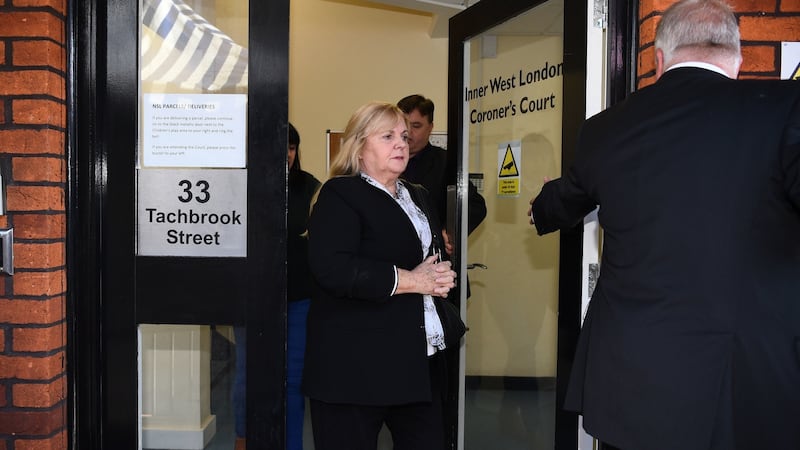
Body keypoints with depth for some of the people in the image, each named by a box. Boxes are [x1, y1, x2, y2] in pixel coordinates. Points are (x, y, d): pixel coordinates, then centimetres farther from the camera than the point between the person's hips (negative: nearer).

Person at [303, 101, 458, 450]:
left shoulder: (417, 197, 18)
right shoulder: (340, 195, -7)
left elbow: (433, 256, 29)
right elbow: (332, 269, -22)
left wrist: (440, 278, 4)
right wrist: (410, 281, -17)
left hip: (419, 359, 7)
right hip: (356, 363, -7)